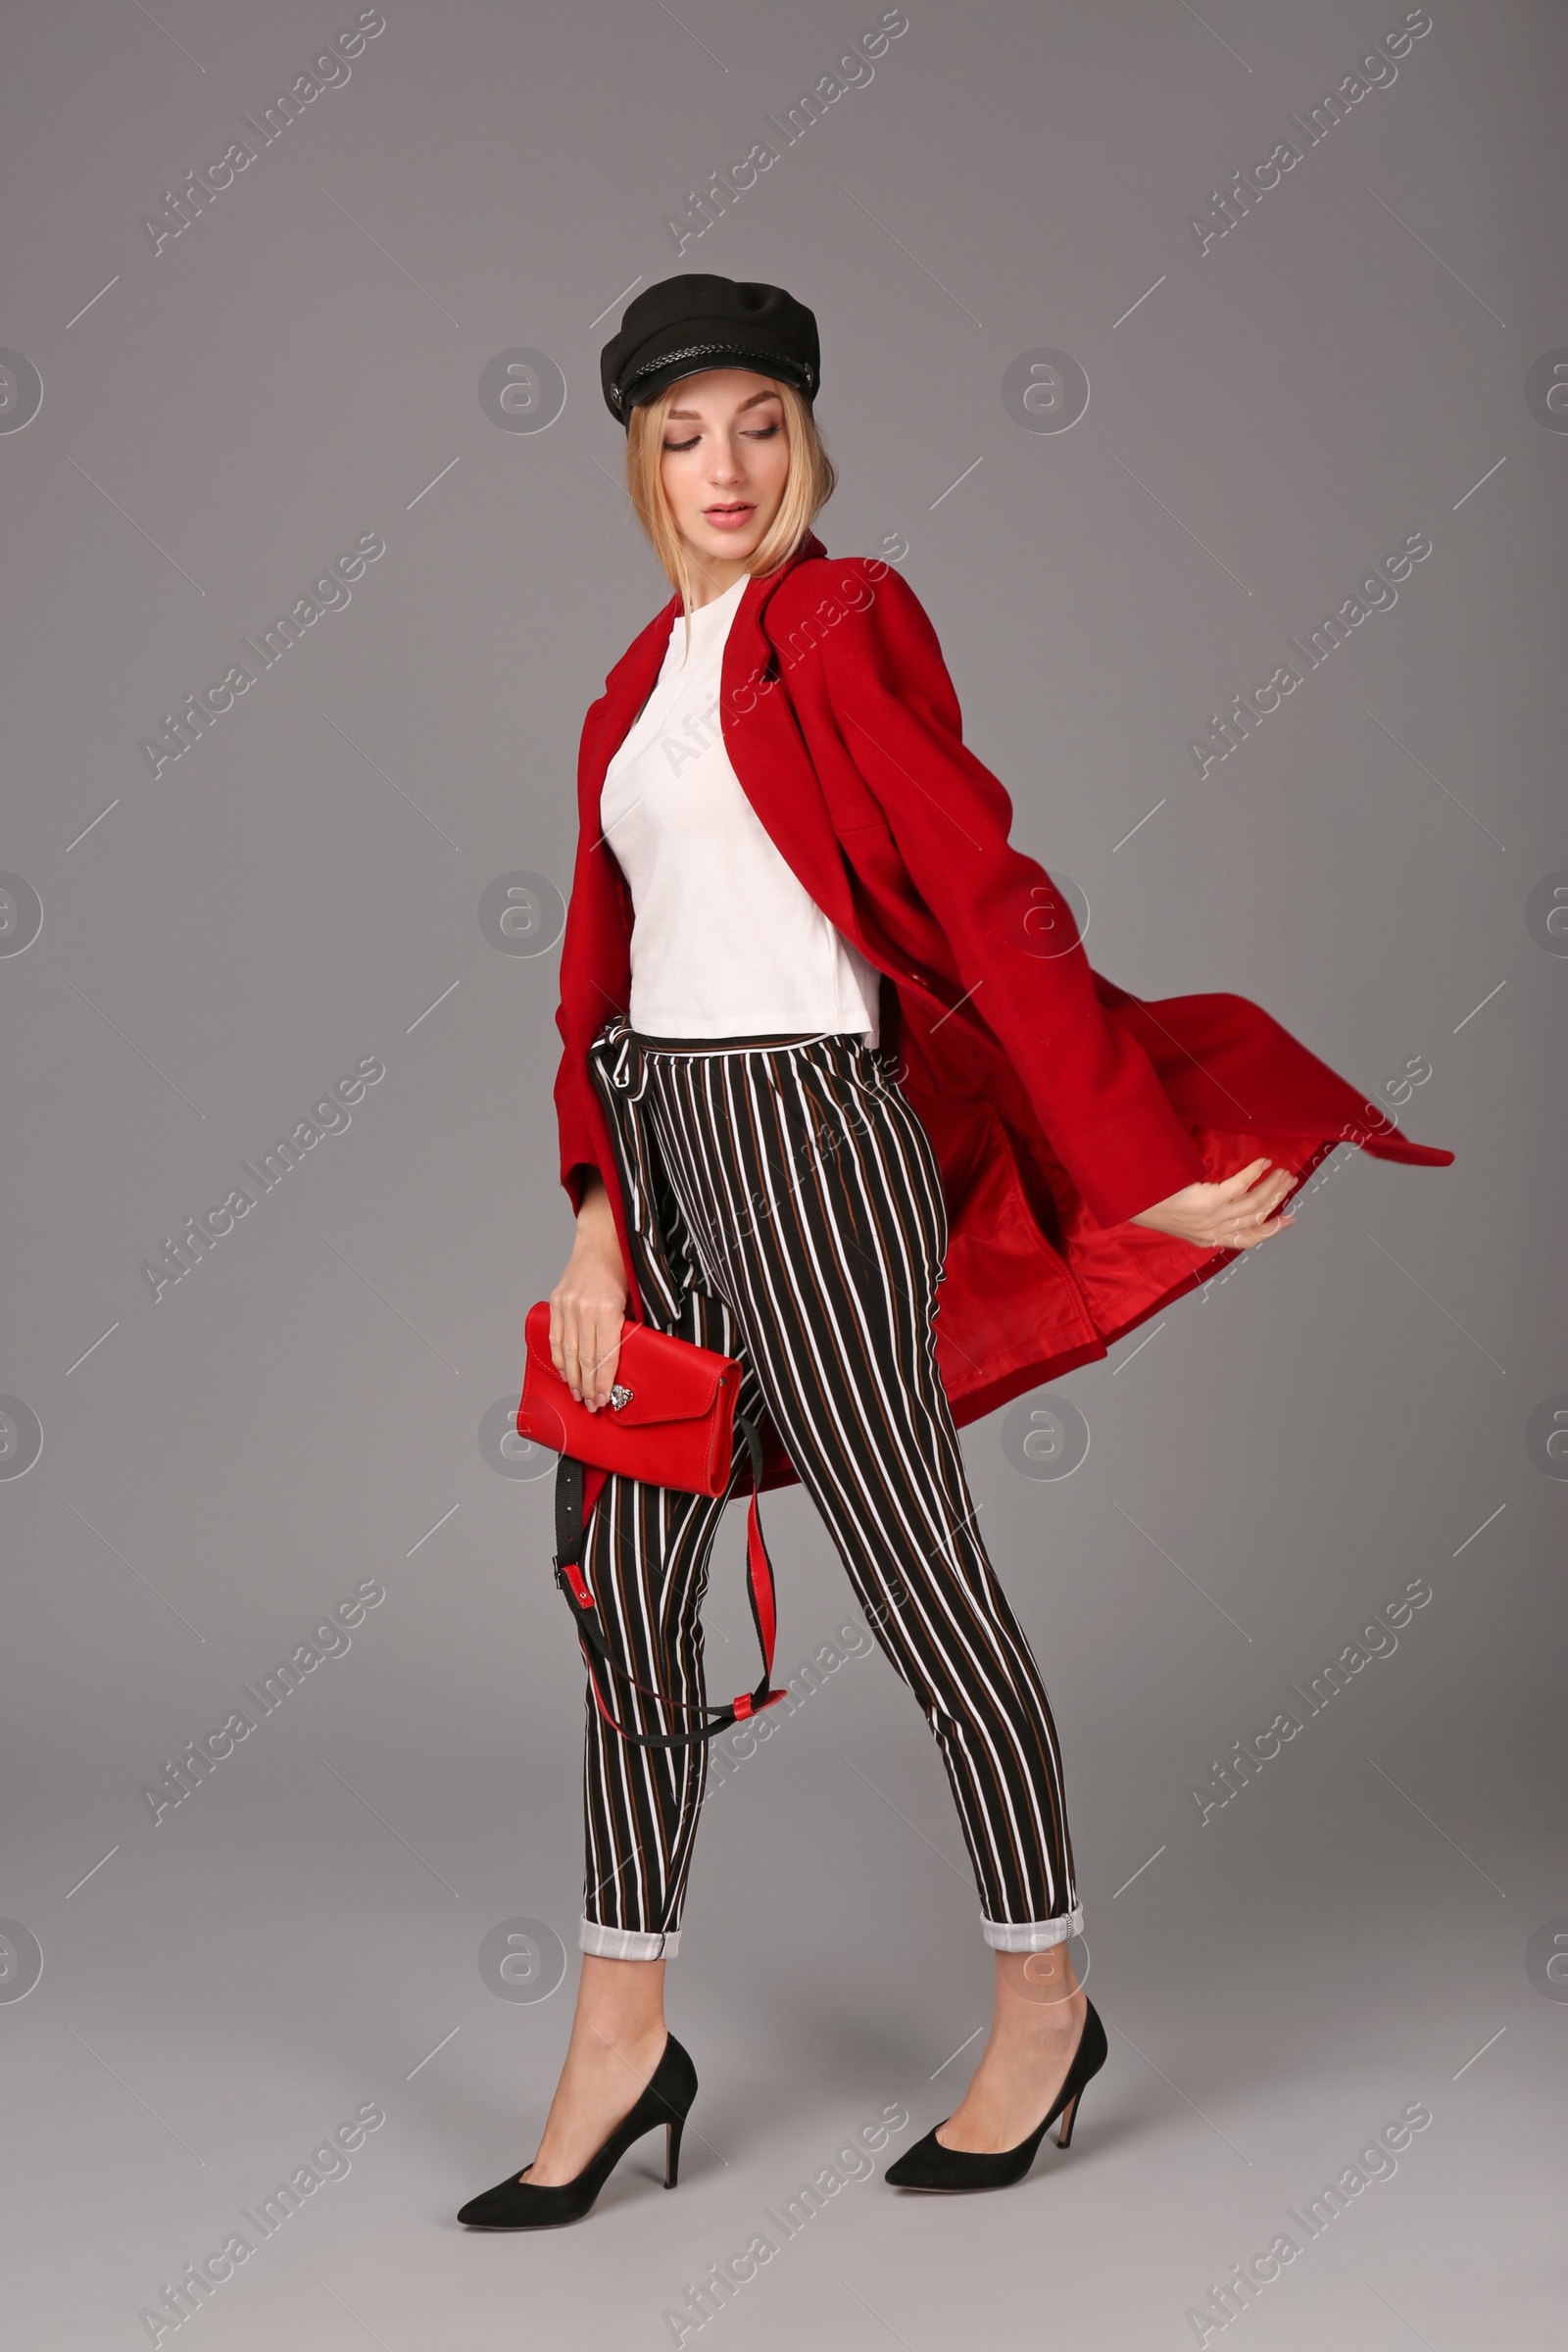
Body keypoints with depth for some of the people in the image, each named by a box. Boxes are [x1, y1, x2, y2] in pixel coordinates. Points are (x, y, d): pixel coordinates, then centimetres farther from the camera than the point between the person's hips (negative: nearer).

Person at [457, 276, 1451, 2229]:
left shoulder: (842, 624, -6)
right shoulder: (644, 678, 16)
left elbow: (987, 900, -12)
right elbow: (602, 968, 15)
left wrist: (1149, 1163, -13)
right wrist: (598, 1218, 7)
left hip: (809, 1135, -8)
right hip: (664, 1139, 8)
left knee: (914, 1581, 1)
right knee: (632, 1580, 9)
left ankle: (1042, 2005, 19)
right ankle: (621, 2042, 19)